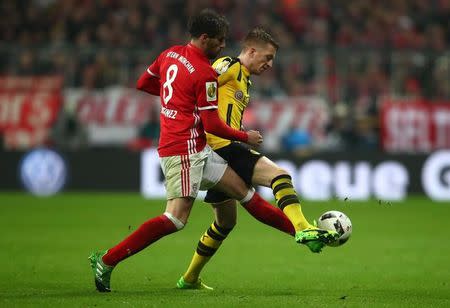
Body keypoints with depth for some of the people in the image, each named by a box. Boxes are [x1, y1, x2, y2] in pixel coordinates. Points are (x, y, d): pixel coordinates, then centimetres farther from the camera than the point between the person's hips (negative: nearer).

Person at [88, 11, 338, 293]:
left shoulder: (170, 54, 10)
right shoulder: (205, 74, -16)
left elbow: (143, 83, 23)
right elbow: (213, 126, -15)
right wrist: (246, 137, 1)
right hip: (185, 150, -11)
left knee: (243, 190, 12)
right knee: (176, 218, -16)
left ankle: (303, 233, 16)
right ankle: (106, 261, -16)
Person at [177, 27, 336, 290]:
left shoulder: (245, 81, 26)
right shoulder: (229, 66, -4)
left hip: (227, 151, 10)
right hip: (222, 147, -10)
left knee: (226, 222, 18)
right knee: (280, 175, -22)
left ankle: (190, 279, 25)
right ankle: (302, 228, -41)